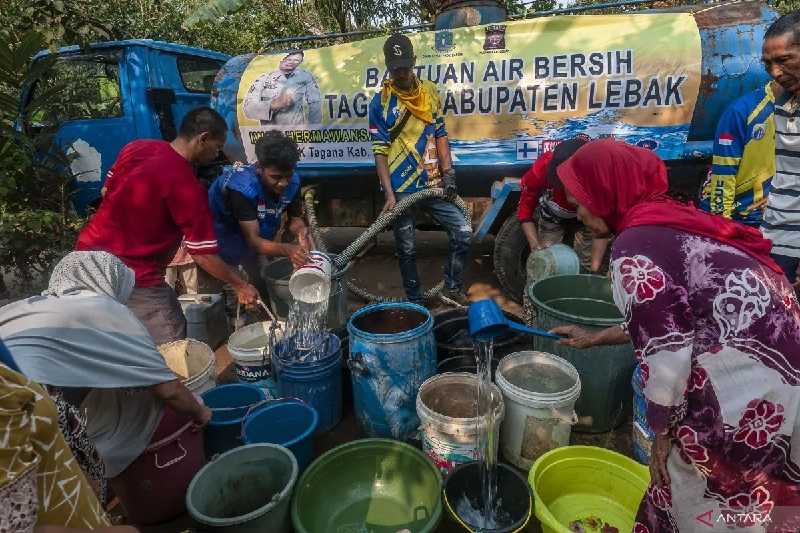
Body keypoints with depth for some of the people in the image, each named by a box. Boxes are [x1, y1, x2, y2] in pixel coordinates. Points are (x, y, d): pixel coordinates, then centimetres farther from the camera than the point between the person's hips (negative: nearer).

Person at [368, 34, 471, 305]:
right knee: (407, 249, 7)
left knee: (463, 232, -2)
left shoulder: (430, 91, 7)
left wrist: (447, 174, 0)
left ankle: (452, 287, 17)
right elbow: (380, 152, -8)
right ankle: (415, 301, 25)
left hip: (432, 184, 4)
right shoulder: (380, 103, -5)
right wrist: (389, 194, -16)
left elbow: (440, 135, 9)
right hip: (402, 188, -3)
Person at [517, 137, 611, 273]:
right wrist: (536, 245, -34)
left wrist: (595, 267, -38)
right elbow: (525, 209, -22)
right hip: (552, 217, 0)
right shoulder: (541, 169, -38)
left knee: (588, 268, -10)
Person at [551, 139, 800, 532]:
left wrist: (662, 433, -5)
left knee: (691, 497, 13)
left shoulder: (634, 246, -18)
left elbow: (666, 352, -20)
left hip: (751, 387, -9)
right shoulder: (669, 218, 9)